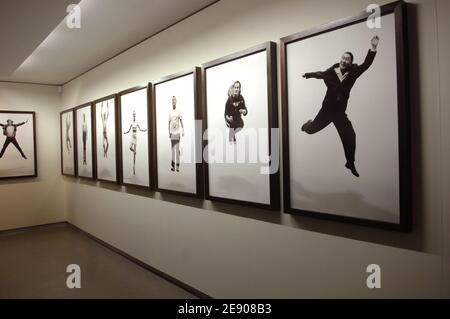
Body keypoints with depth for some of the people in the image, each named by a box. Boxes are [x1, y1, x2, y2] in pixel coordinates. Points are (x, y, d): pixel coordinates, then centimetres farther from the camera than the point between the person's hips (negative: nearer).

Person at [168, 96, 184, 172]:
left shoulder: (178, 112, 1)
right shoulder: (170, 113, 9)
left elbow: (181, 122, -2)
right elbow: (169, 123, 13)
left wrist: (183, 131, -11)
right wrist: (169, 133, 8)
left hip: (177, 132, -2)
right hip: (172, 133, 2)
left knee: (177, 149, -2)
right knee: (173, 149, 3)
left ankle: (178, 166, 1)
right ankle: (173, 165, 8)